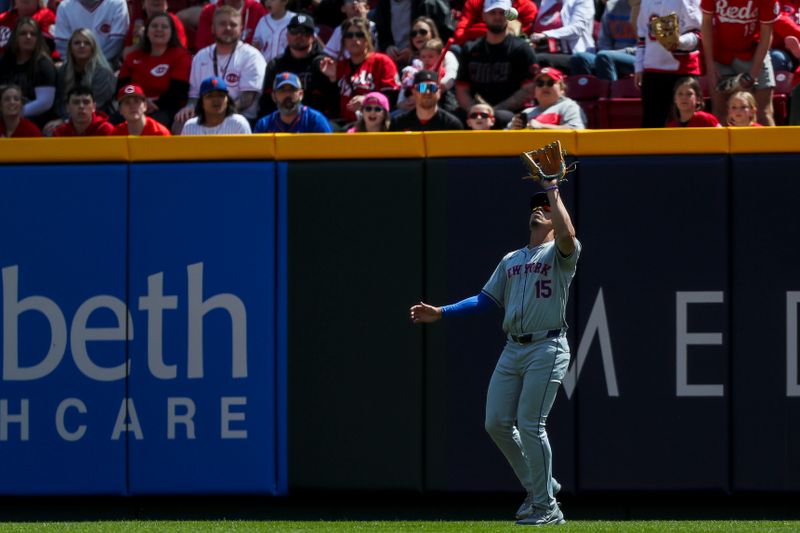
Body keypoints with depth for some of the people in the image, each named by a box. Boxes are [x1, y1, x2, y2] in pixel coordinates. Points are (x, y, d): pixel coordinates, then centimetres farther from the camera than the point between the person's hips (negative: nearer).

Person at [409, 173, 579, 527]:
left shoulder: (559, 254, 0)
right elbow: (485, 300, 21)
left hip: (547, 349, -7)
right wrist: (440, 313, 12)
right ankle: (537, 486, 20)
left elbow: (567, 234, -25)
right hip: (513, 349, 7)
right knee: (496, 424, 3)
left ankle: (547, 508, -2)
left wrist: (553, 190, -14)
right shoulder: (511, 260, 22)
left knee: (530, 425, -11)